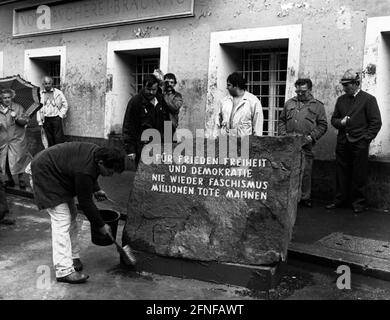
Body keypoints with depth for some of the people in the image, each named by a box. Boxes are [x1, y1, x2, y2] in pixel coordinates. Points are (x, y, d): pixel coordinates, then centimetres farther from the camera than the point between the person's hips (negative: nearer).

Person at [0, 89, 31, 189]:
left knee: (18, 159, -4)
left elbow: (25, 121, -3)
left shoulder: (18, 108, 2)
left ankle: (21, 180, 11)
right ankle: (10, 180, 24)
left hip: (17, 139, -2)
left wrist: (17, 118, -20)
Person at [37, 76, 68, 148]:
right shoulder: (40, 94, 6)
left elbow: (65, 104, 6)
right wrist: (39, 121, 4)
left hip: (56, 118, -2)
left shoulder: (58, 93, 0)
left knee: (59, 138, -6)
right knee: (49, 138, 7)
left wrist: (61, 114, -2)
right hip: (46, 119, 2)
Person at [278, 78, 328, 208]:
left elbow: (323, 125, 4)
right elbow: (281, 120, 18)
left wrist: (312, 136, -8)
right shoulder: (289, 103, 16)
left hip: (306, 145, -2)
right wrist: (283, 134, 3)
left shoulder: (317, 105, 8)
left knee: (306, 172, 1)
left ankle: (305, 197, 12)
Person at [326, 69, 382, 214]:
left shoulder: (368, 99, -1)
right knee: (341, 173, 8)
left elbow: (376, 122, -3)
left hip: (359, 144, -5)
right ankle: (341, 200, 19)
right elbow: (334, 119, 19)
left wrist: (365, 139, -10)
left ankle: (358, 202, 11)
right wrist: (340, 122, -4)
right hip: (342, 143, 5)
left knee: (359, 175, 1)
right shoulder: (341, 99, 14)